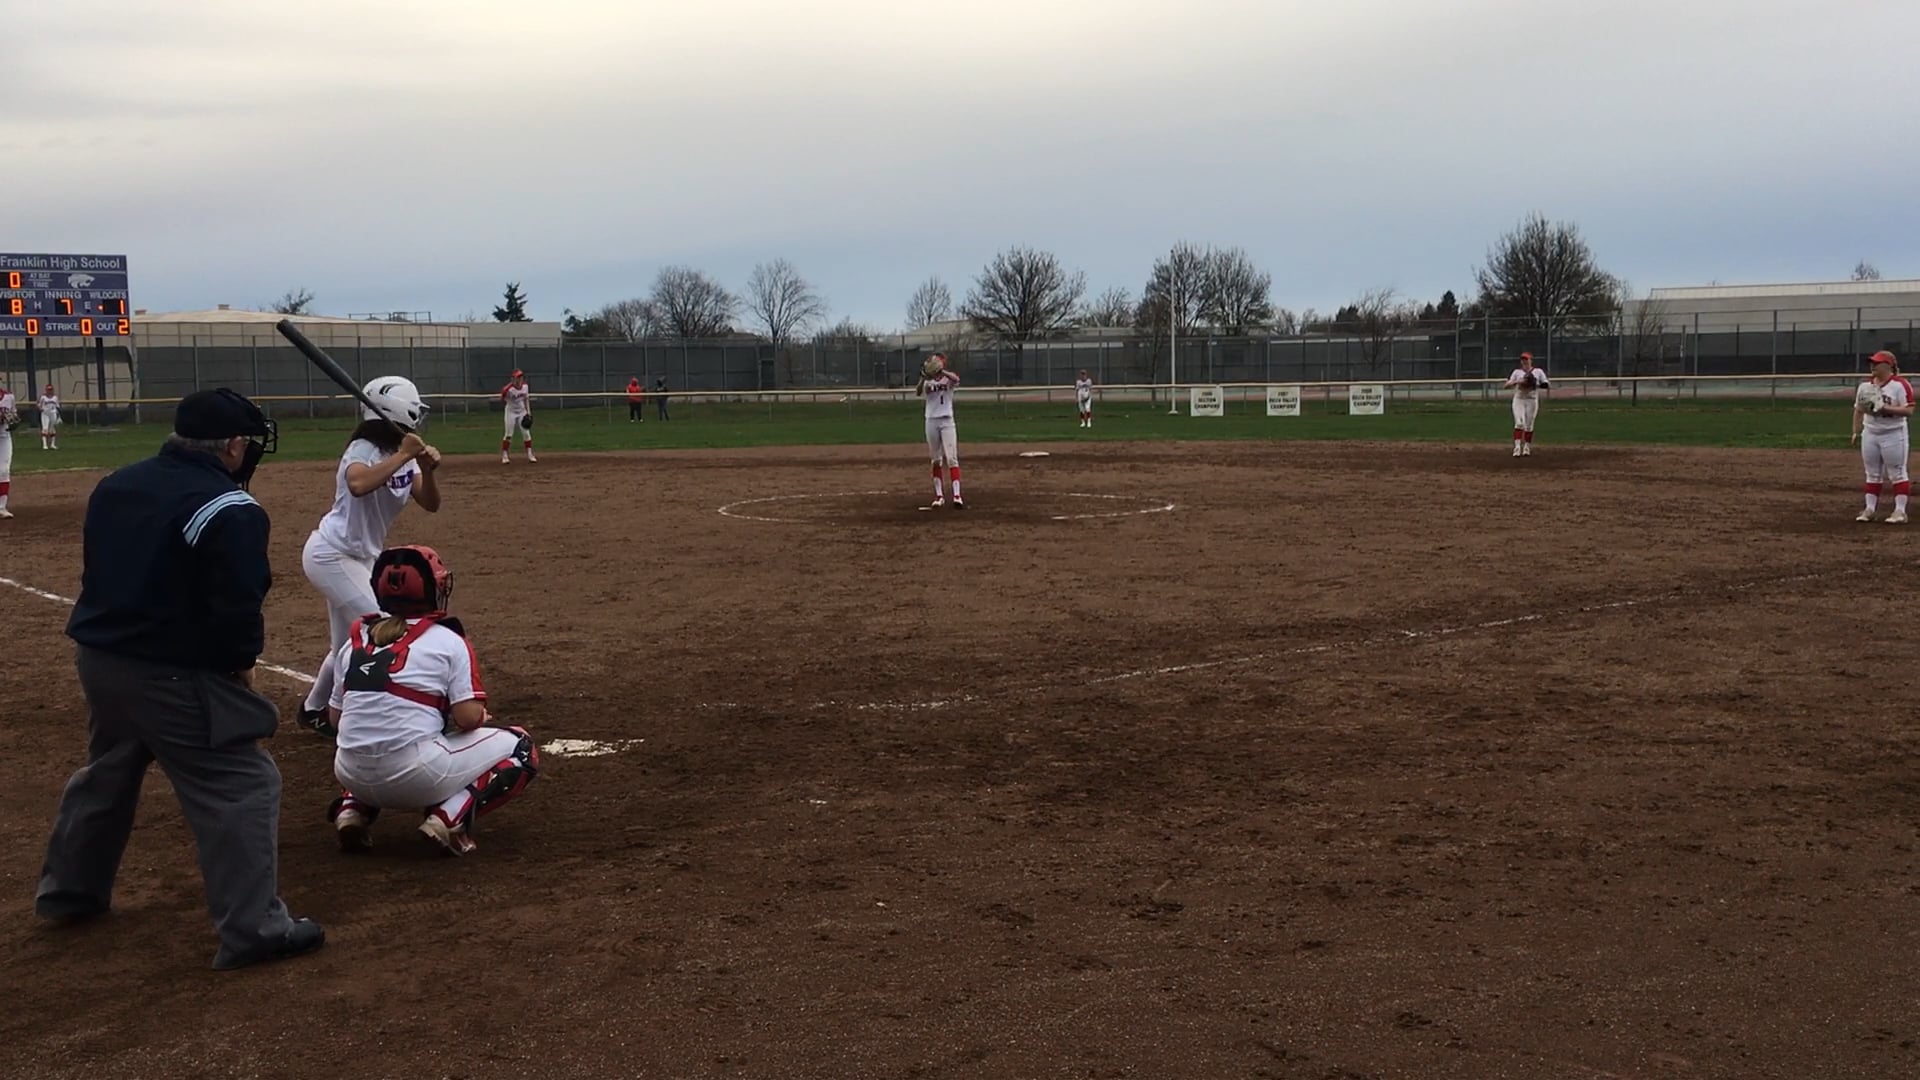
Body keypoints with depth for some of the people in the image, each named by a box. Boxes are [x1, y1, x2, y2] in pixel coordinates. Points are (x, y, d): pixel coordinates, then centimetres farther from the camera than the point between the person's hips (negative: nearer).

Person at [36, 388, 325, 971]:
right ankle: (251, 929, -2)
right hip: (174, 677, -9)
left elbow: (103, 573, 14)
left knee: (106, 775, 28)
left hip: (99, 659, 9)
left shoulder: (115, 486, 8)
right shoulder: (229, 511, -19)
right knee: (242, 788, -1)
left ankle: (68, 893, 44)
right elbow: (237, 609, -21)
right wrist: (241, 663, -4)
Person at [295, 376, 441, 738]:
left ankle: (313, 710, 39)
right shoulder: (363, 451, -22)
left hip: (360, 558, 9)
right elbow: (359, 485, -45)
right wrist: (402, 457, -38)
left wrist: (428, 470, -21)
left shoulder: (404, 454, 1)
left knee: (349, 644, 19)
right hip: (332, 555, -9)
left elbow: (430, 505, -4)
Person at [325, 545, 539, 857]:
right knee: (521, 748, 12)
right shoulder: (448, 640, -1)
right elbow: (469, 718, -8)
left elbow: (335, 717, 15)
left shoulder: (356, 641, 13)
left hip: (352, 776, 6)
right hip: (417, 779, -6)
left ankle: (353, 809, 12)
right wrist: (480, 715, 15)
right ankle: (448, 817, -8)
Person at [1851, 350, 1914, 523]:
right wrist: (1856, 432, 12)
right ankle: (1870, 508, 15)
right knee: (1872, 474, 10)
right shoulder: (1865, 385, 9)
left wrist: (1884, 408, -25)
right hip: (1870, 434, 6)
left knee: (1897, 473, -3)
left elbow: (1909, 410, -18)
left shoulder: (1900, 384, -10)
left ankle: (1900, 511, -2)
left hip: (1893, 435, -6)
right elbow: (1859, 410, 17)